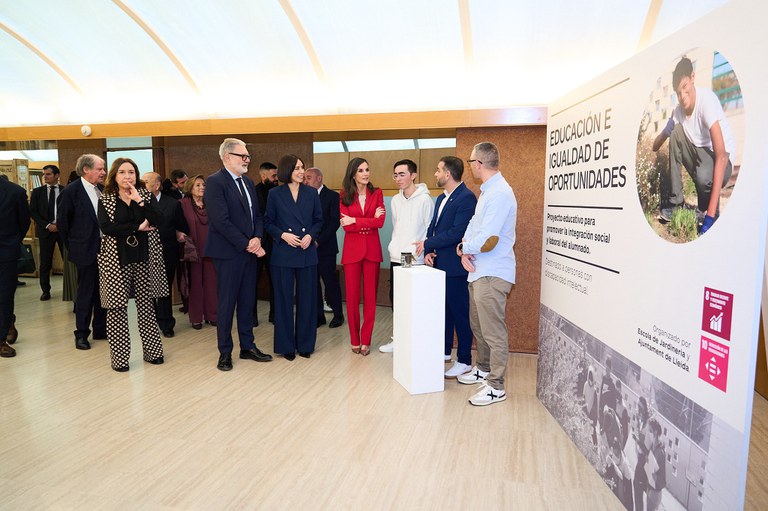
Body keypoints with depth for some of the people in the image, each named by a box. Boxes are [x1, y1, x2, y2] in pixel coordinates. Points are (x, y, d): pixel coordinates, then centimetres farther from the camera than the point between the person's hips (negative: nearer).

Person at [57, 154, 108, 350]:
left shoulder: (102, 189, 5)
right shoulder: (71, 191, -10)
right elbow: (62, 222, -3)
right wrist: (73, 246, 1)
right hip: (86, 251, -5)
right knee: (85, 293, 4)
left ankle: (100, 329, 24)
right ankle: (81, 334, 17)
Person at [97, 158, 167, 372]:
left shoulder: (147, 195, 6)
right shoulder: (105, 199, 3)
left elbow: (158, 220, -9)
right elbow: (106, 227, -12)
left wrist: (139, 200, -16)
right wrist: (138, 227, -14)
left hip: (144, 257, 1)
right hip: (116, 259, -1)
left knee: (146, 304, 8)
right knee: (117, 307, 0)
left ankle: (152, 351, 19)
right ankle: (119, 357, 11)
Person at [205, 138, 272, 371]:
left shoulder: (247, 182, 14)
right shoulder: (215, 182, -10)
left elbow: (257, 214, 13)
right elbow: (221, 221, -18)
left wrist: (257, 238, -5)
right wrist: (246, 244, -15)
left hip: (250, 250, 7)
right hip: (228, 252, -7)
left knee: (247, 301, 13)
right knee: (227, 303, 3)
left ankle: (247, 347, 24)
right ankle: (225, 352, 16)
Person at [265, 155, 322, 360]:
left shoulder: (311, 193, 6)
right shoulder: (275, 194, 2)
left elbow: (318, 220, 9)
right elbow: (268, 222, 4)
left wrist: (310, 235, -8)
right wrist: (282, 235, -12)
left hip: (307, 253, 2)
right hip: (283, 253, -1)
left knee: (307, 299, 6)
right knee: (284, 300, 5)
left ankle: (305, 344, 21)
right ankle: (286, 345, 18)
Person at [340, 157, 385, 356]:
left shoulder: (377, 193, 4)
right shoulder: (344, 197, 3)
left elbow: (380, 221, -9)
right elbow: (346, 226, -8)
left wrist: (355, 220, -11)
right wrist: (370, 221, -10)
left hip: (372, 248, 1)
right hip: (352, 248, 0)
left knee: (370, 295, 2)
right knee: (352, 295, 3)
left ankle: (366, 340, 12)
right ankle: (354, 340, 16)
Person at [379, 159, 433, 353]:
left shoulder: (425, 200, -8)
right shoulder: (395, 200, 11)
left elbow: (430, 230, -8)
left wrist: (419, 251, -14)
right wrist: (395, 247, 10)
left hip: (415, 261, -6)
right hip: (396, 258, 6)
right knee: (394, 297, 11)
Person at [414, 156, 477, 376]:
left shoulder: (466, 198, -15)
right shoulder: (442, 198, 15)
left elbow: (456, 233, -22)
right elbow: (432, 226, 15)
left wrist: (427, 244, -14)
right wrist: (428, 252, -2)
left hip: (454, 267, -9)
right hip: (439, 264, 9)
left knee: (459, 313, 1)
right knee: (444, 309, 18)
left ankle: (464, 361, 12)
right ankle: (444, 350, 33)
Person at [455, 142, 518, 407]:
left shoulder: (499, 194, -21)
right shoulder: (487, 191, 12)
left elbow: (487, 241, -25)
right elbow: (474, 223, 14)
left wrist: (464, 247, -6)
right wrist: (464, 250, -5)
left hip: (492, 275, -10)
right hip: (478, 271, 10)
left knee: (493, 331, 0)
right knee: (478, 325, 21)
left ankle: (495, 386, 12)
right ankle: (483, 369, 38)